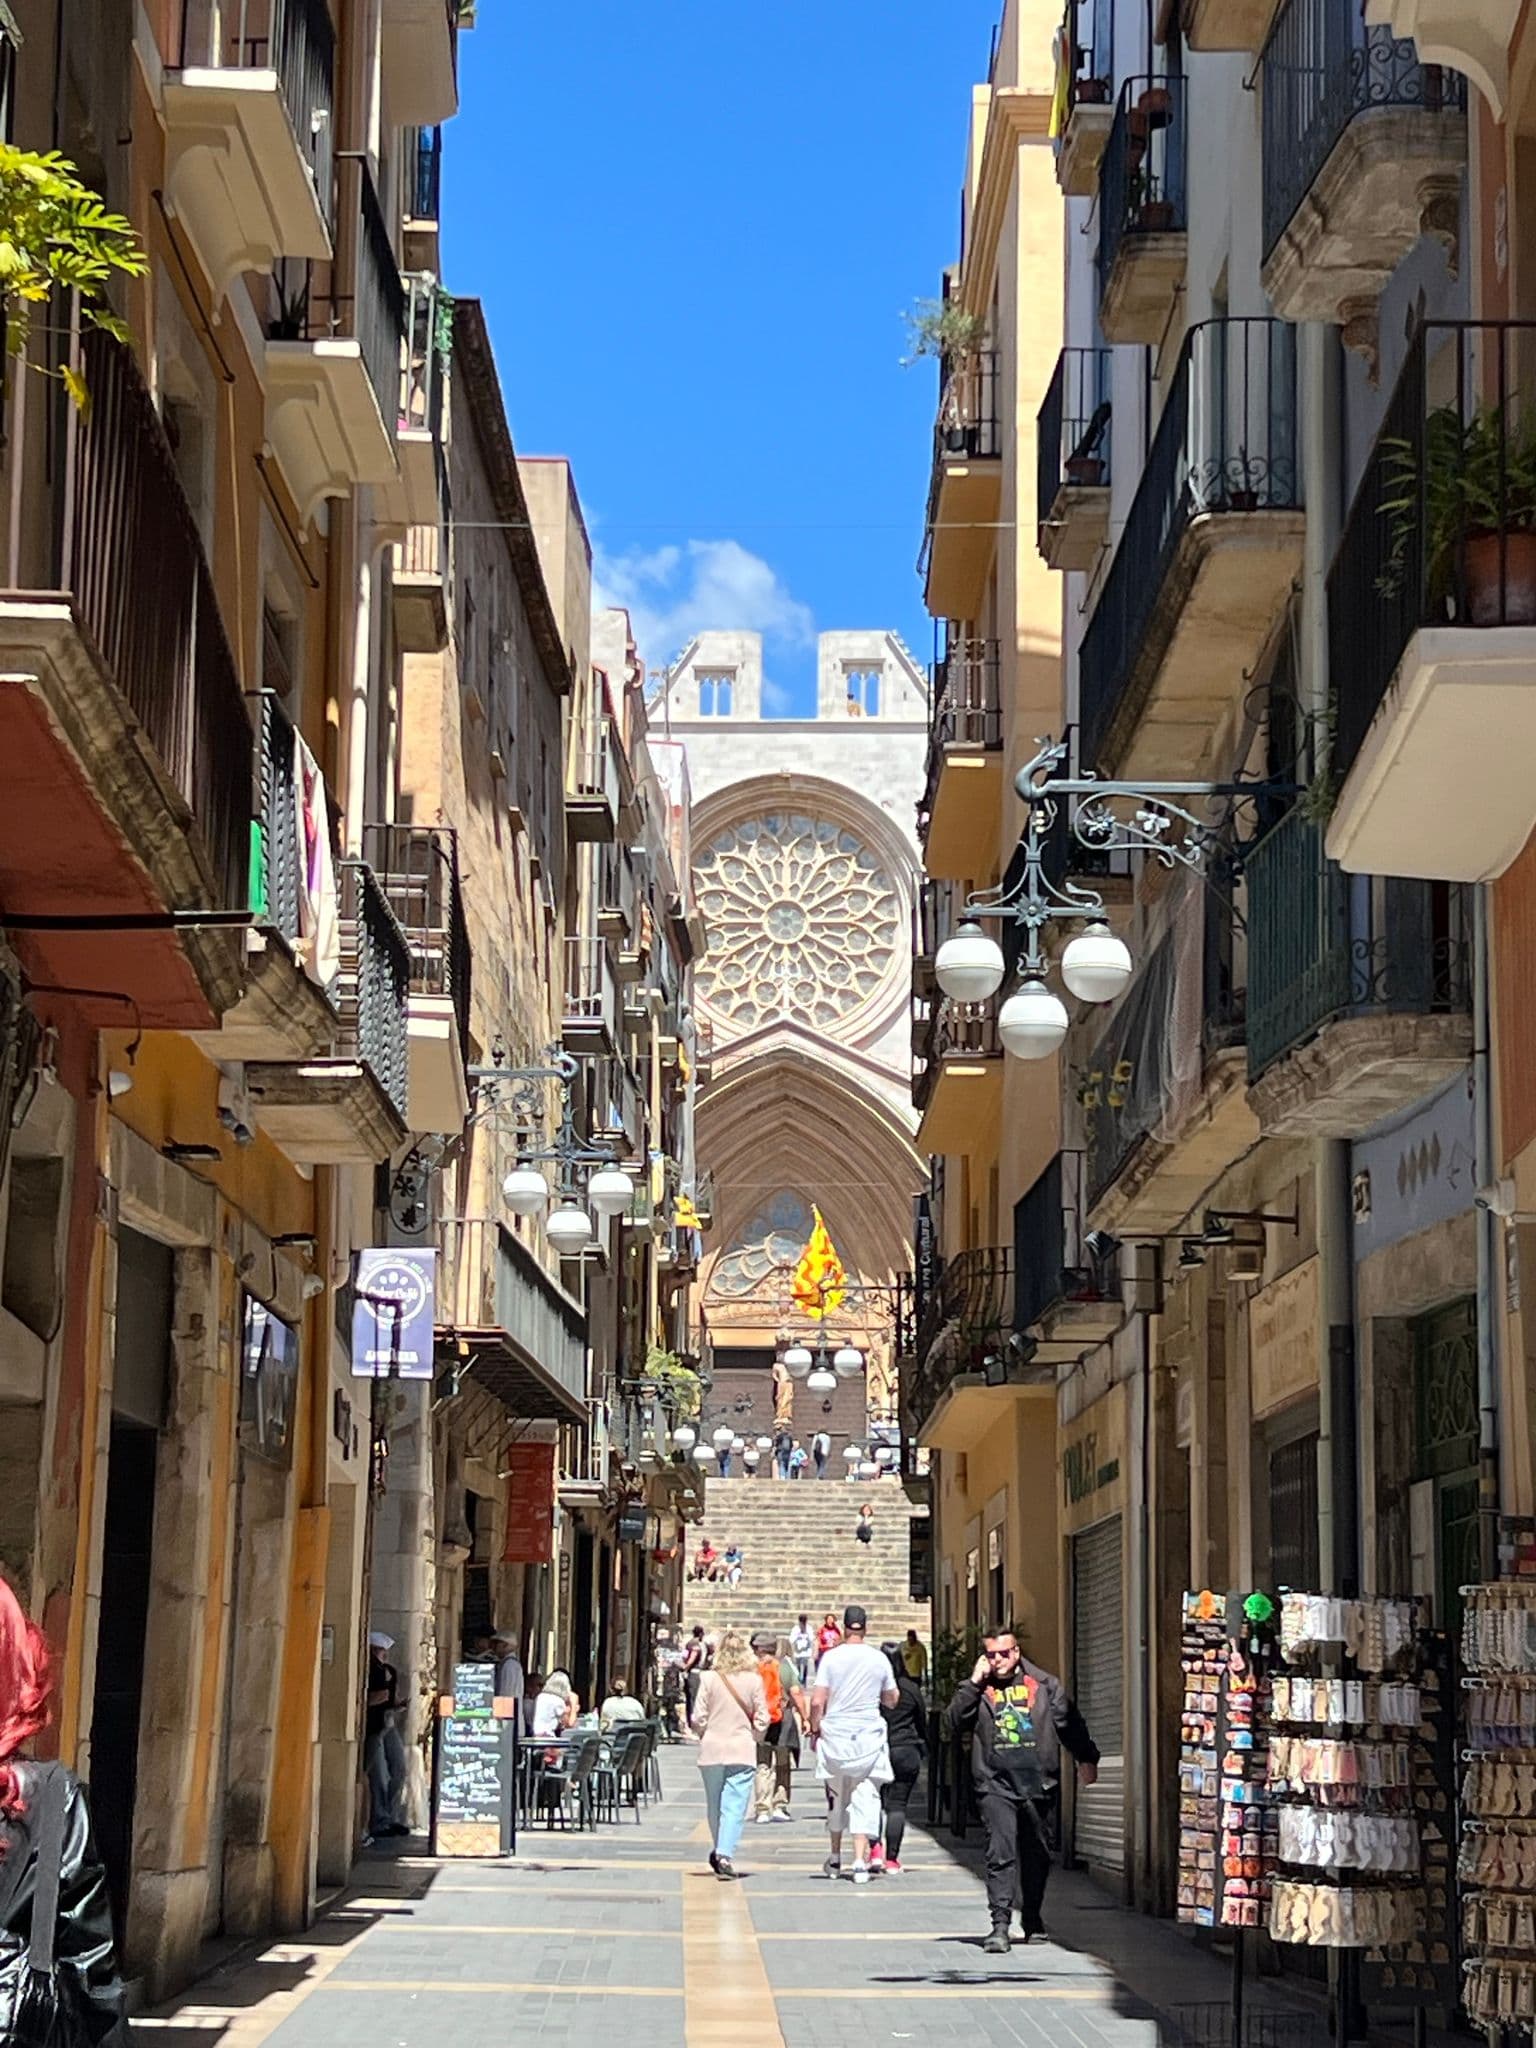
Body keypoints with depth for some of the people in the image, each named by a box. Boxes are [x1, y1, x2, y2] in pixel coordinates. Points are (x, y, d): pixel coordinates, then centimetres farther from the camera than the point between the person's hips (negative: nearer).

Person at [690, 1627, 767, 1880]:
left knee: (715, 1805, 16)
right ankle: (725, 1854, -17)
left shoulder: (709, 1679, -5)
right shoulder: (754, 1681, -4)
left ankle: (720, 1853, 27)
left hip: (712, 1749, 1)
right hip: (742, 1752, -1)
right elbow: (761, 1719, -2)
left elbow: (699, 1719, -3)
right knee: (735, 1805, -3)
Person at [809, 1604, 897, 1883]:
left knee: (837, 1797, 15)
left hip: (835, 1734, 0)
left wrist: (815, 1729, 5)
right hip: (869, 1735, 0)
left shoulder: (831, 1657, -5)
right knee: (865, 1798, 1)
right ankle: (860, 1862, -8)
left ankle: (835, 1859, 25)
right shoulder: (879, 1659, 0)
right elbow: (892, 1700, 10)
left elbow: (818, 1701, -8)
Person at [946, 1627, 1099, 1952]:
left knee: (1038, 1855, 12)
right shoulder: (977, 1689, 6)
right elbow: (955, 1723, -6)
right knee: (1000, 1854, -13)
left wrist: (1086, 1759, 7)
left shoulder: (1045, 1685, 7)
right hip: (996, 1785, -2)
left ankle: (1032, 1919, 29)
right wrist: (974, 1682, -10)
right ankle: (1000, 1925, -16)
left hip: (1039, 1783, 2)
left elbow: (1070, 1723, 12)